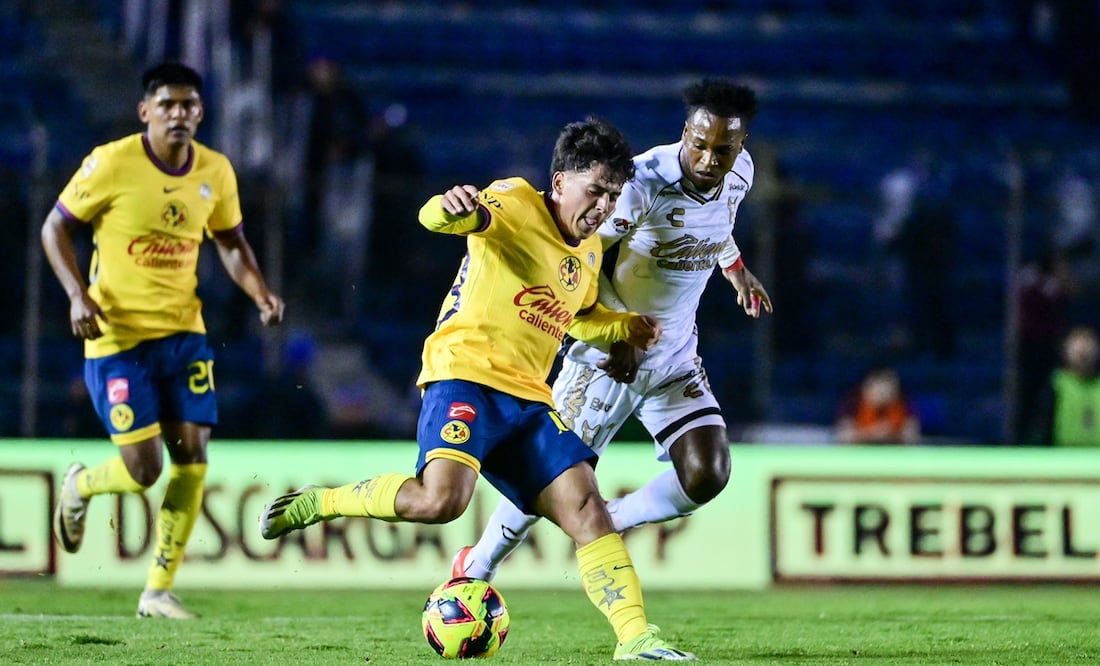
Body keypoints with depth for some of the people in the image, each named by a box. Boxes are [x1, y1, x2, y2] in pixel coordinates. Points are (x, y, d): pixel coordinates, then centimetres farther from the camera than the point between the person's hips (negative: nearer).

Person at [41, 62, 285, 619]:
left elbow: (230, 242, 16)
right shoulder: (112, 164, -12)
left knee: (192, 457, -3)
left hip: (183, 332, 5)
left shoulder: (215, 172, 2)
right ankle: (79, 487, 28)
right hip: (117, 336, -5)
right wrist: (78, 295, -18)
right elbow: (55, 228, -4)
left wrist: (260, 292, -2)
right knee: (144, 469, -8)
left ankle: (159, 590, 9)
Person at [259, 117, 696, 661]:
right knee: (440, 500, -30)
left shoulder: (589, 253, 20)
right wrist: (453, 208, -48)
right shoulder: (517, 203, -5)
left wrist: (628, 327, 22)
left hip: (527, 397, 8)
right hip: (466, 375, -8)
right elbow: (436, 218, -23)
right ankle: (316, 504, -8)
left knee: (586, 508, -6)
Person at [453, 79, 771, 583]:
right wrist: (614, 337, -23)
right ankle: (475, 569, 23)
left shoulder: (739, 174, -5)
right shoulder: (643, 182, -26)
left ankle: (610, 523, 15)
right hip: (608, 356, -5)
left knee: (707, 476, -11)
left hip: (676, 361, 5)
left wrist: (737, 269, 33)